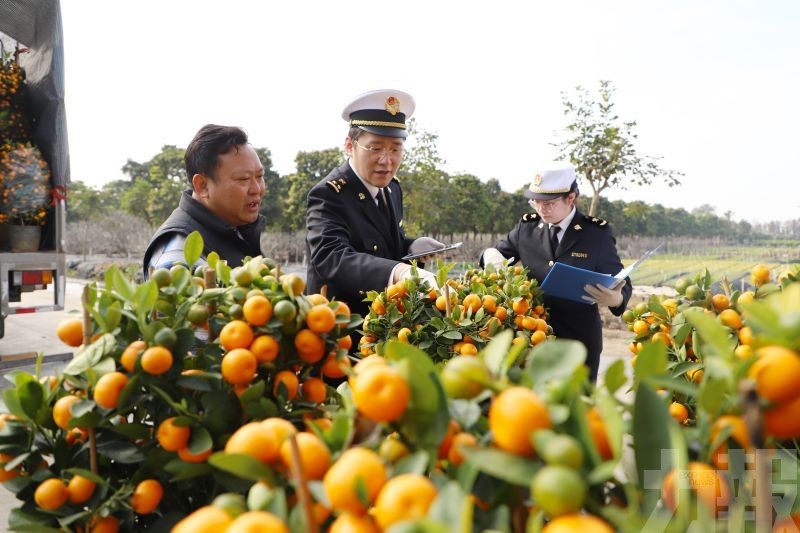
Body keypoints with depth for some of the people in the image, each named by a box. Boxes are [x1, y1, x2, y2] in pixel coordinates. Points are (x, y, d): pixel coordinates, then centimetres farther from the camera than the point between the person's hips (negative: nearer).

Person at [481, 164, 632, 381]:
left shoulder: (597, 233, -6)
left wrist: (616, 299, -27)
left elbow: (621, 284, -3)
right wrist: (491, 254, -11)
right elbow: (498, 254, 14)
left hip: (580, 339, -2)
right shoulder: (527, 227, 3)